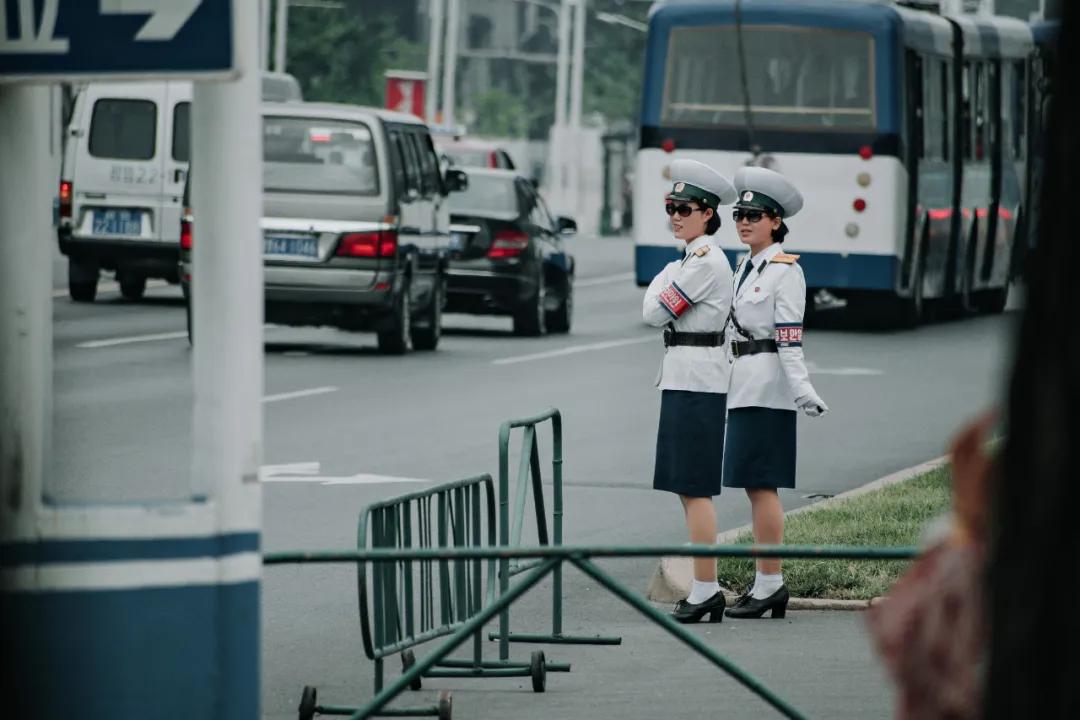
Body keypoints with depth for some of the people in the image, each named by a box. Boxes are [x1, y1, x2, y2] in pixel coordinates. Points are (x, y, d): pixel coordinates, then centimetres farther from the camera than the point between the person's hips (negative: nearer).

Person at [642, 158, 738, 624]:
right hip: (685, 380, 10)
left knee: (694, 490, -9)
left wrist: (661, 279, 1)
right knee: (689, 490, 11)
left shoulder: (704, 262, -14)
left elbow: (655, 313, -13)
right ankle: (705, 591, 14)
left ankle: (706, 589, -8)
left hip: (695, 384, -10)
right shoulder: (696, 258, 16)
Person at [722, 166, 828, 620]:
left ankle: (770, 582, -8)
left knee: (761, 485, -9)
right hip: (744, 387, 9)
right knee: (756, 486, 9)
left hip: (767, 389, -9)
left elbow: (790, 340, -16)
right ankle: (768, 583, 13)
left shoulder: (785, 270, -10)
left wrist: (803, 392, -23)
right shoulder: (746, 267, 16)